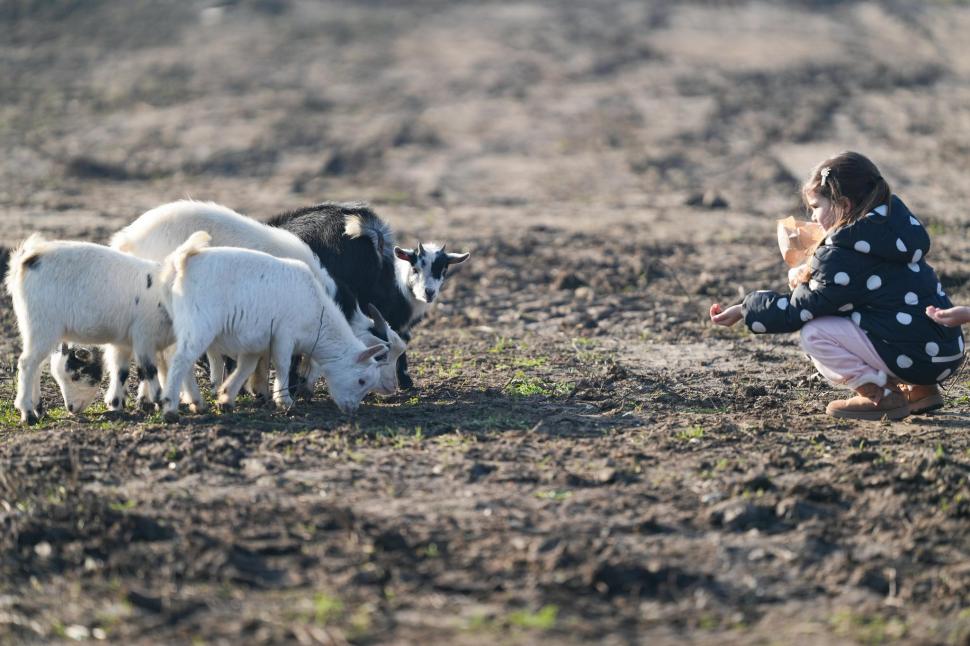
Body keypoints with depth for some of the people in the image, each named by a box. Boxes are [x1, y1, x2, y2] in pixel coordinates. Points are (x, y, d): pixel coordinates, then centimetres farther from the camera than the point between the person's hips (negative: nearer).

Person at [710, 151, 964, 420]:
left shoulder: (843, 256, -14)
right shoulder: (895, 223, 10)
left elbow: (798, 310, -6)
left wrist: (745, 311, 4)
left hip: (917, 357, -9)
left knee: (814, 333, -7)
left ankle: (878, 395, -6)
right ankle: (919, 389, 17)